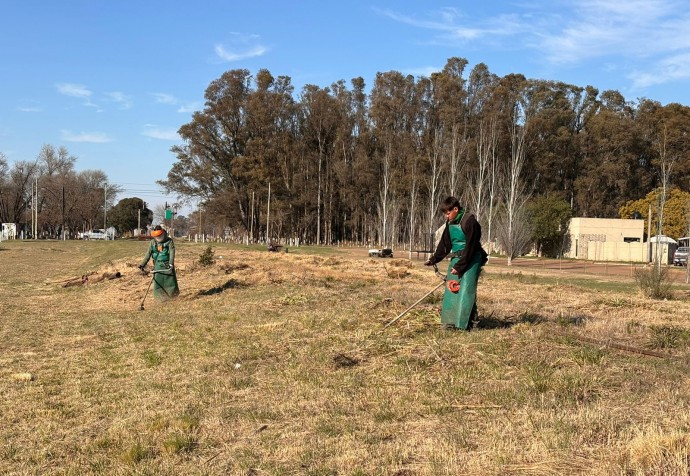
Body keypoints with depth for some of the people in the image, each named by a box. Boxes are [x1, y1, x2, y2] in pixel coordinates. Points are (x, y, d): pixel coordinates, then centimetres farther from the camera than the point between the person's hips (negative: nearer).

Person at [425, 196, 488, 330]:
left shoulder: (470, 222, -16)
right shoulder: (450, 223, 8)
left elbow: (470, 247, -18)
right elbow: (445, 244, 16)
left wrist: (459, 266, -18)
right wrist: (433, 259, 9)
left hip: (471, 259, -8)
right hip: (456, 258, 8)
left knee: (466, 289, -13)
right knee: (450, 289, 4)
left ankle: (465, 324, -11)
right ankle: (450, 322, 10)